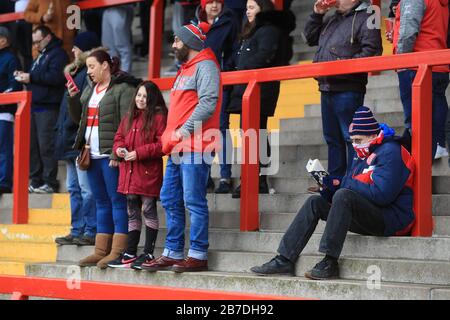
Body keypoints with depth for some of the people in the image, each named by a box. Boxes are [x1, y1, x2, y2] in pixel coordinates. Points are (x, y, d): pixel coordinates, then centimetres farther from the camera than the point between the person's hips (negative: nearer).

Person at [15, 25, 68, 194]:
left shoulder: (58, 54, -5)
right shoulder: (41, 56, 25)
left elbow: (56, 77, -19)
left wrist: (31, 77, -15)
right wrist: (25, 77, 9)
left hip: (48, 108, -9)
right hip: (35, 107, 9)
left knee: (46, 146, -10)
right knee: (32, 146, 7)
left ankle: (50, 182, -6)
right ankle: (36, 181, 12)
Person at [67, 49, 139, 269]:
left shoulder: (123, 88, -8)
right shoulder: (90, 90, 20)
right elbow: (78, 117, 24)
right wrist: (73, 97, 7)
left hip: (111, 155, -9)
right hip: (93, 155, 9)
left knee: (117, 201, -6)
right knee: (101, 203, 11)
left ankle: (118, 251, -6)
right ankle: (101, 251, 14)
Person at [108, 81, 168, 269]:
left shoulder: (158, 117, -7)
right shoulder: (129, 118, 15)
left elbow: (162, 144, -14)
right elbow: (119, 137, 23)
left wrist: (139, 153, -18)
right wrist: (119, 148, 0)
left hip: (148, 173, -7)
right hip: (129, 173, 7)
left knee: (148, 211, -2)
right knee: (132, 213, 12)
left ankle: (148, 254, 3)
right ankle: (130, 253, 18)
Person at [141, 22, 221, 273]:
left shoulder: (205, 66, -7)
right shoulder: (187, 68, 24)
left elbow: (208, 103, -19)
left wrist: (185, 130, -21)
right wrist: (171, 136, 16)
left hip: (195, 147, -10)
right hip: (178, 148, 10)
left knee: (194, 201, -9)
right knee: (170, 200, 10)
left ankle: (198, 256, -6)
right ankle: (173, 253, 14)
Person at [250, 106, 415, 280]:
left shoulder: (390, 153, -12)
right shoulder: (363, 155, 19)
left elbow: (381, 194, -23)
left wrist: (342, 185, -13)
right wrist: (328, 185, -2)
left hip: (391, 219, -10)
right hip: (366, 218, 10)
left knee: (343, 195, -31)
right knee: (315, 202, 3)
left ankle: (330, 263, -31)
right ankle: (284, 260, -5)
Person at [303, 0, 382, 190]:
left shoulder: (365, 19, -5)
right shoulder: (331, 20, 21)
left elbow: (371, 51, -15)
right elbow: (310, 37, 24)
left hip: (348, 90, -9)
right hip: (326, 88, 9)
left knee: (351, 137, -7)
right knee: (332, 138, 13)